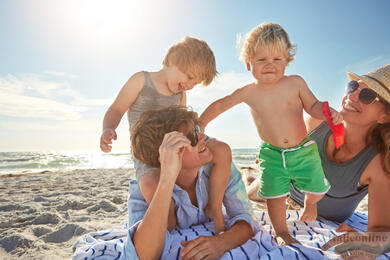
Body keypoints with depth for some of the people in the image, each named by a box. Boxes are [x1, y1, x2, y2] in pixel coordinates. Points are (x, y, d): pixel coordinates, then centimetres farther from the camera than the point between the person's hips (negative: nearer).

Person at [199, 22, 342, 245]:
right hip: (272, 154, 0)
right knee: (275, 195, 1)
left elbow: (313, 105, 3)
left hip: (303, 150, 1)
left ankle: (310, 203, 50)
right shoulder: (248, 93, -7)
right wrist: (200, 124, 7)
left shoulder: (295, 83, -8)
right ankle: (282, 232, 30)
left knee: (316, 190, 10)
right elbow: (219, 105, 4)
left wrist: (328, 113, -19)